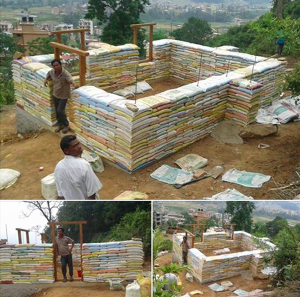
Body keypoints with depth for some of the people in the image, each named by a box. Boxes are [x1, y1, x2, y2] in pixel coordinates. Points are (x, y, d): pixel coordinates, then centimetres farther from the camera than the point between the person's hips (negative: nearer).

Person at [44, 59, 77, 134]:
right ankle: (60, 125, 35)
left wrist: (74, 85, -69)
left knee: (60, 111, -9)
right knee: (57, 111, 15)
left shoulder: (65, 73, -28)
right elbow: (48, 74, 17)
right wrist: (46, 80, 0)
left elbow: (70, 79, -48)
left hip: (64, 95, -6)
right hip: (55, 94, 6)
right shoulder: (52, 72, -9)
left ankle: (66, 125, 14)